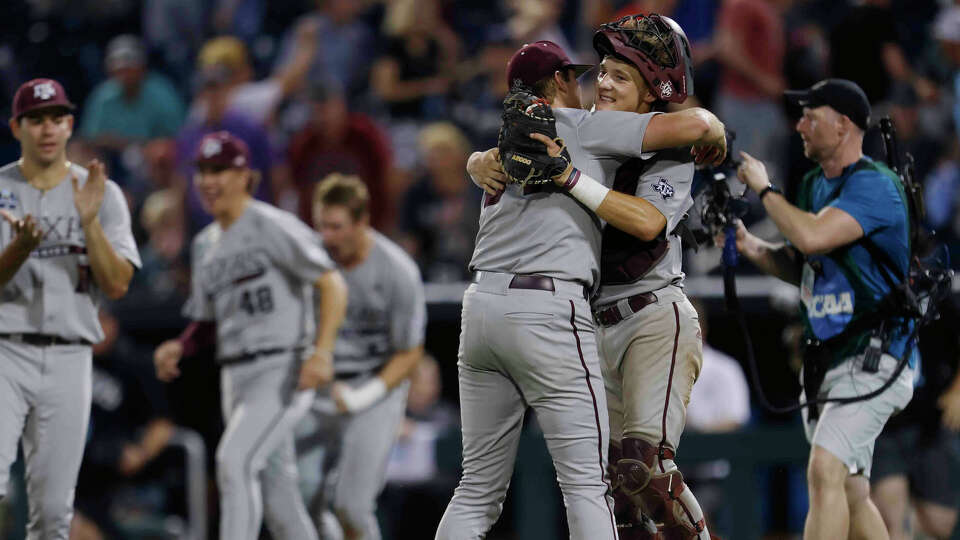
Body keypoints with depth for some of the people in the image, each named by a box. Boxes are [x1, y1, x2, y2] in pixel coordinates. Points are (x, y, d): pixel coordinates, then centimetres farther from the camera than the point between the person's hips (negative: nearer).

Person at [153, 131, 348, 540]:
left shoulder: (273, 226, -8)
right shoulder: (206, 244, 16)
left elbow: (333, 285, -14)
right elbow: (207, 321, 24)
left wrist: (321, 351, -27)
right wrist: (177, 348, 3)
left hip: (283, 370, -8)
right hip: (237, 378, 8)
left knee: (234, 461, -24)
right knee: (274, 493, 10)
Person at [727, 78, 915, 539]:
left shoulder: (873, 186, -15)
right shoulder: (815, 185, 14)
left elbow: (812, 237, -30)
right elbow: (800, 267, 22)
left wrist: (764, 189, -14)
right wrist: (751, 247, 3)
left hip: (872, 358, -10)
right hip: (827, 359, 10)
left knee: (825, 471, -24)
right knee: (851, 493, 14)